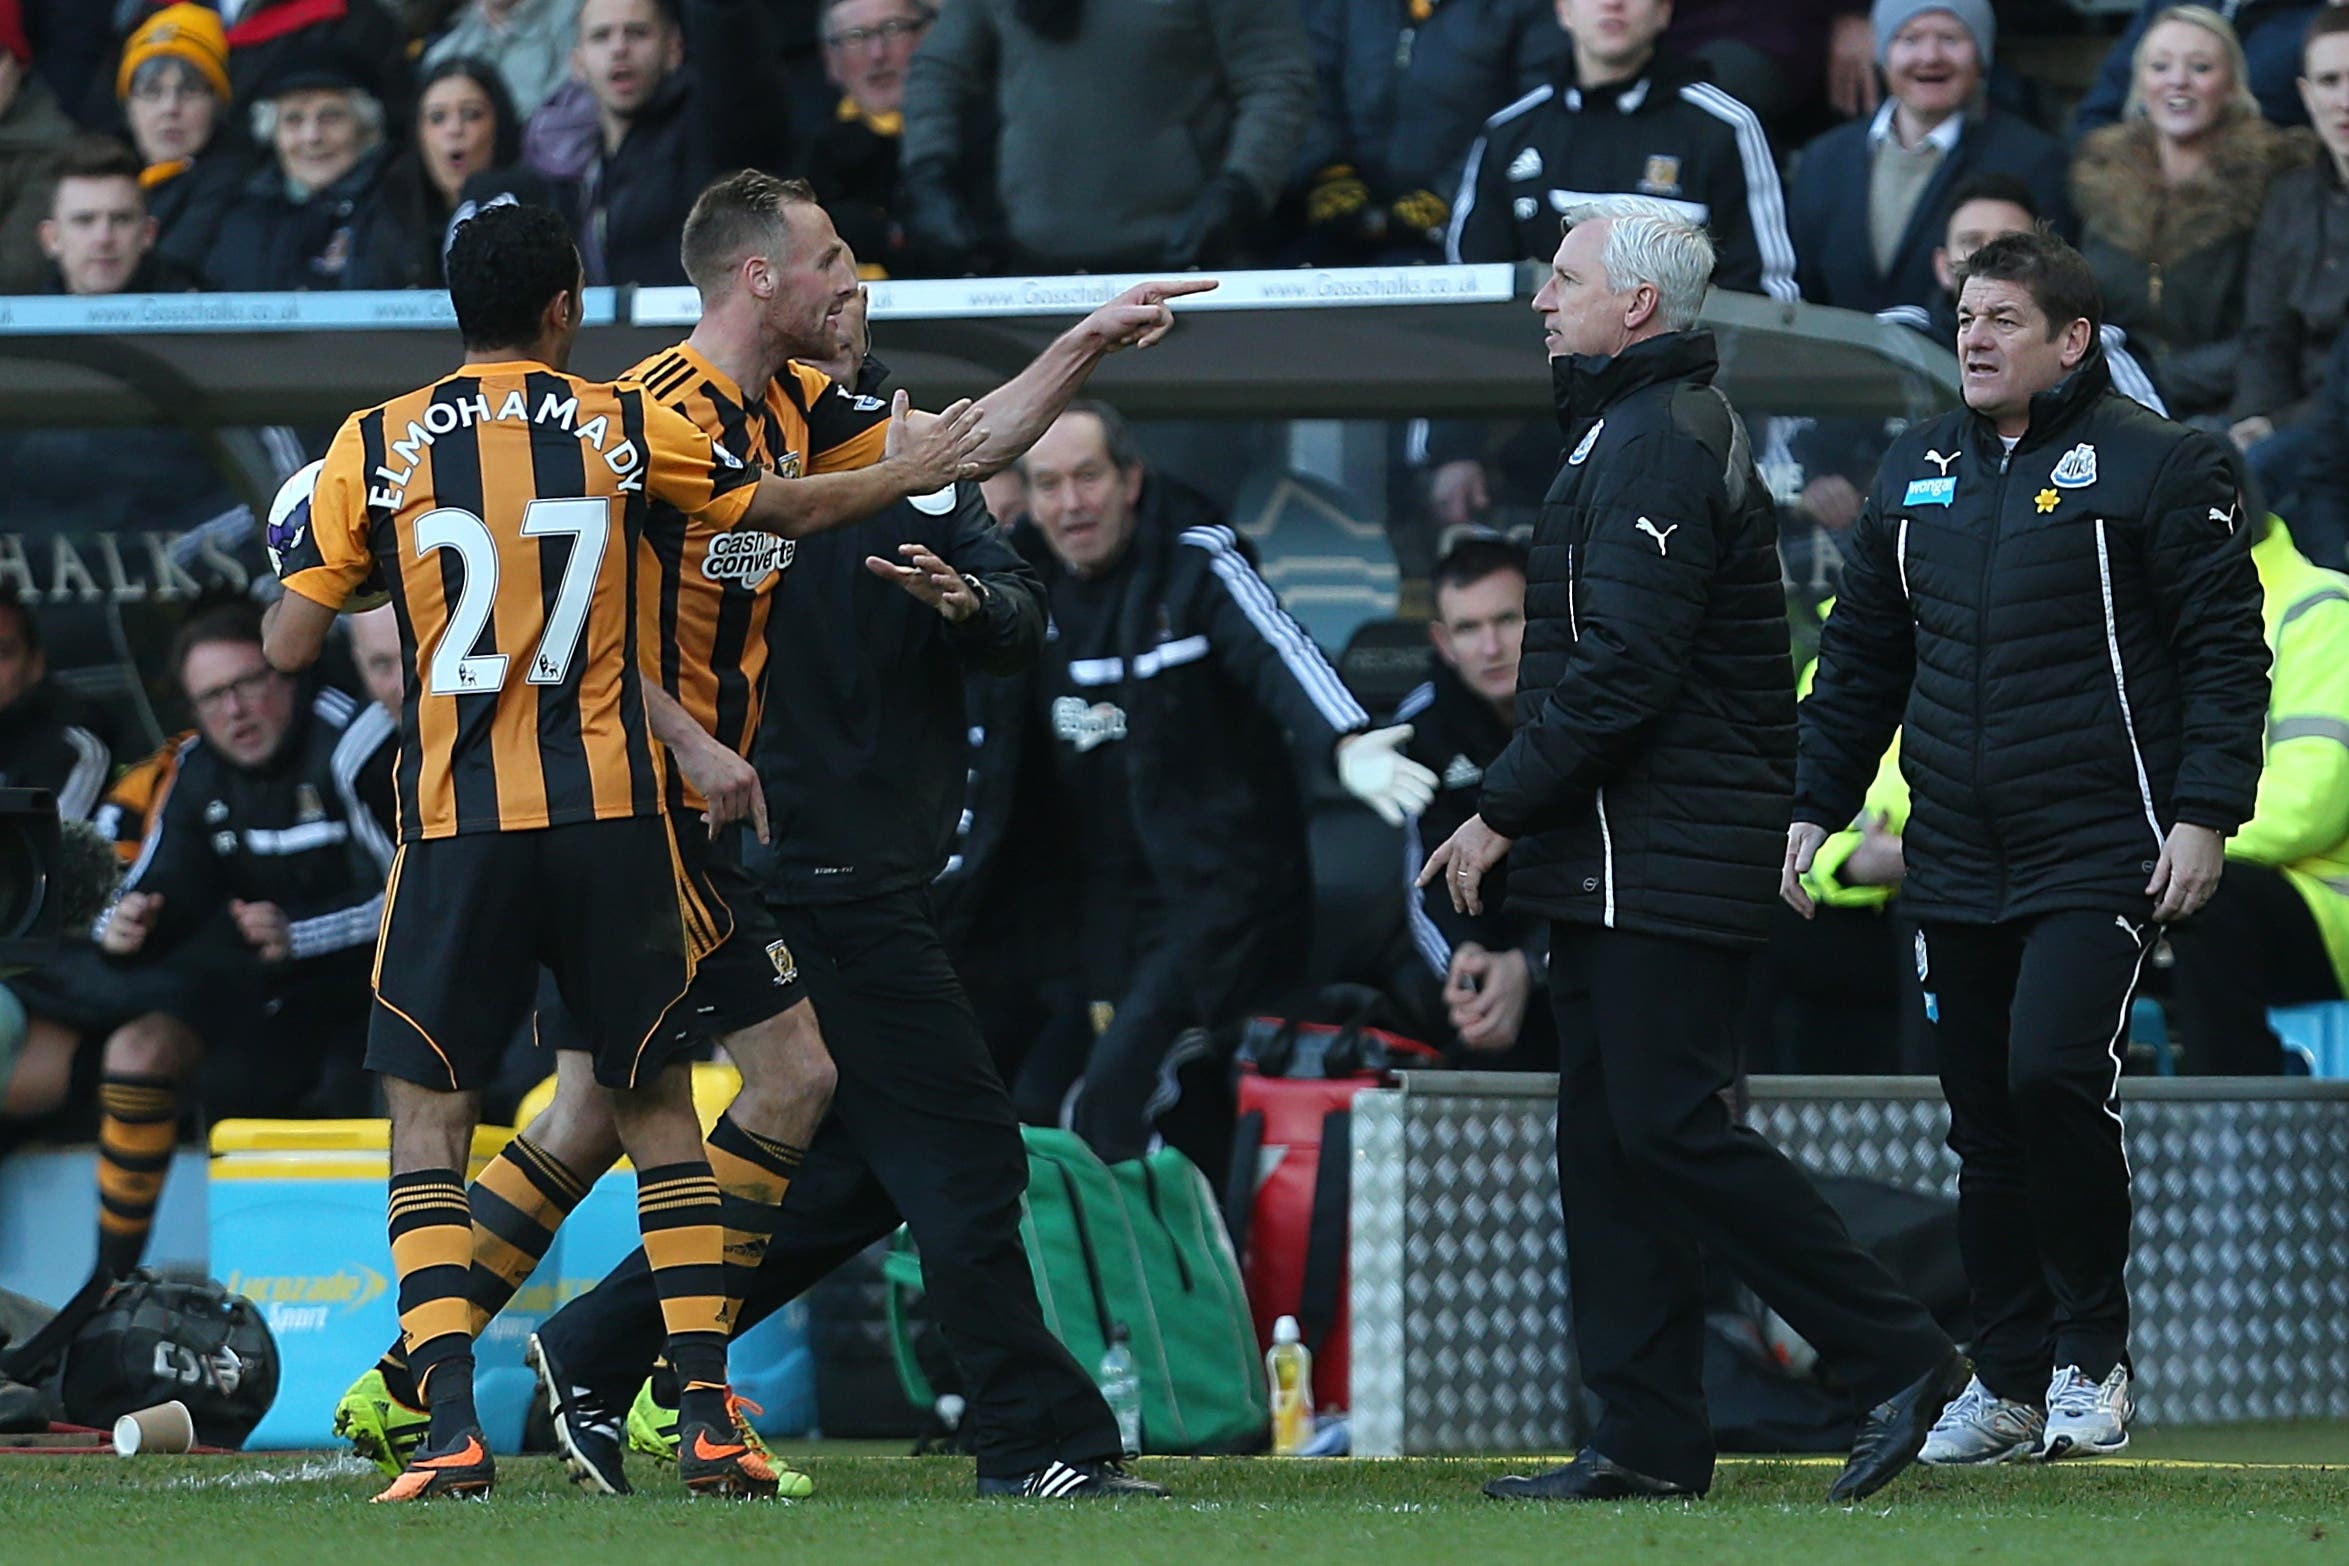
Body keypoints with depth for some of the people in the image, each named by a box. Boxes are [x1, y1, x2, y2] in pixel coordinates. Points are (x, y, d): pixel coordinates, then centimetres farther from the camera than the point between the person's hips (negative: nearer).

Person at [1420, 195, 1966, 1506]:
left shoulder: (1659, 445, -14)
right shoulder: (1634, 429, 20)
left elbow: (1620, 672, -21)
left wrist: (1502, 813, -16)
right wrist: (1524, 819, 15)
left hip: (1663, 859, -11)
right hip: (1617, 860, 11)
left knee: (1670, 1128, -11)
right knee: (1612, 1140, 7)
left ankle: (1900, 1359, -7)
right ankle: (1648, 1440, 7)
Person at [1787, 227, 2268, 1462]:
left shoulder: (2153, 467, -4)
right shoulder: (1916, 474, 14)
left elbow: (2227, 652, -6)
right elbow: (1860, 656, 21)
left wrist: (2203, 815, -13)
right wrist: (1814, 806, 15)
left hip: (2102, 852, -6)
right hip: (1955, 860, 6)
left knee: (2055, 1074, -19)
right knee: (1985, 1125, 6)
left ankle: (2093, 1357, -3)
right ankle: (2008, 1383, 14)